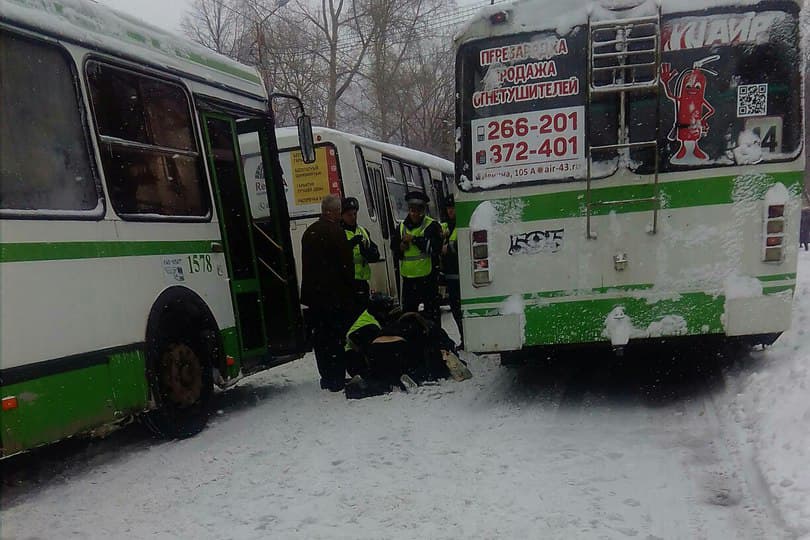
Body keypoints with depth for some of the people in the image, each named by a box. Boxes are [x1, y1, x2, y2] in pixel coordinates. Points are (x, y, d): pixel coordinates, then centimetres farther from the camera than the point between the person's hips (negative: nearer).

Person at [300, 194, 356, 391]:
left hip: (314, 294, 8)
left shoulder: (309, 232, 14)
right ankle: (337, 379, -1)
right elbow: (346, 264, -13)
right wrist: (349, 290, -2)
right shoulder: (335, 231, -11)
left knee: (320, 337, 11)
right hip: (335, 294, -7)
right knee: (337, 337, -3)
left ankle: (326, 378, 18)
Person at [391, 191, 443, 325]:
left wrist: (414, 239, -18)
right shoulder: (401, 228, 11)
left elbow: (435, 247, -19)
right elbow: (395, 253, 16)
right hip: (408, 277, 5)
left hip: (428, 276, -5)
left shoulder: (432, 226, -4)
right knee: (408, 310, 12)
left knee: (431, 310, 0)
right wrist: (401, 247, -7)